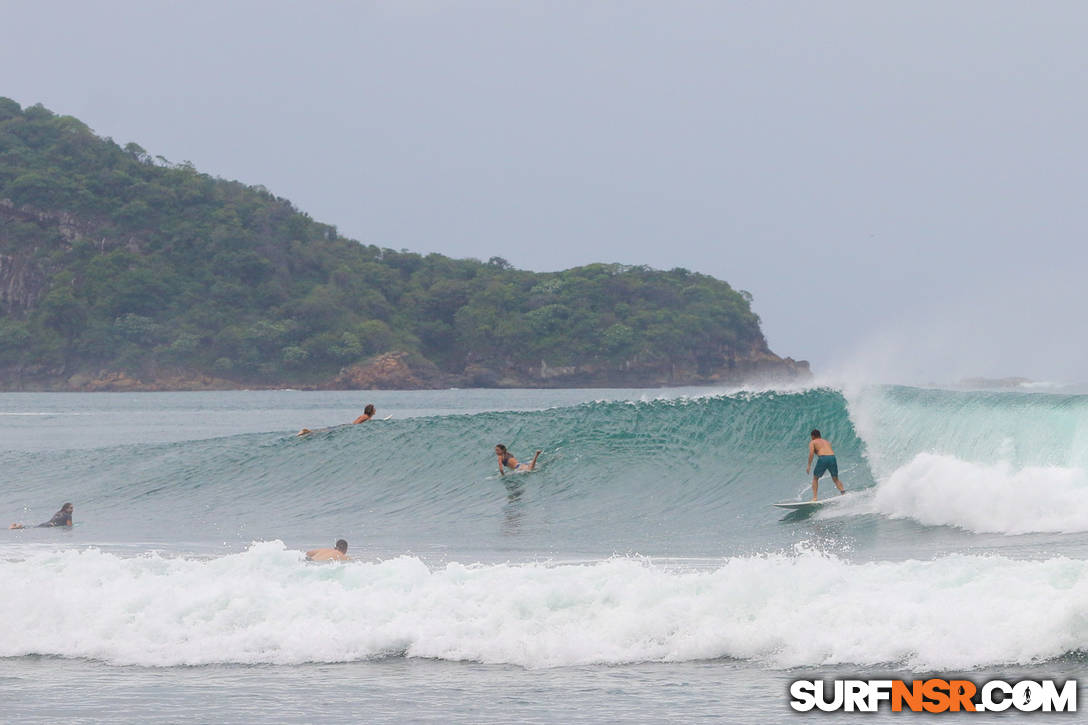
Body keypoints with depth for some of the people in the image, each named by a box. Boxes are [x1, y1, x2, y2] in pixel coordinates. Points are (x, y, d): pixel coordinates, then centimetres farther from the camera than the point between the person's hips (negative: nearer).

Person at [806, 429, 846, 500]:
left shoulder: (813, 442, 16)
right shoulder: (827, 442, 31)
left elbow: (811, 453, 0)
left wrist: (809, 465, -1)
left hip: (823, 458, -4)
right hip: (832, 457, 4)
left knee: (815, 478, 15)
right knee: (836, 479, 17)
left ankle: (814, 497, 5)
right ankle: (843, 491, -7)